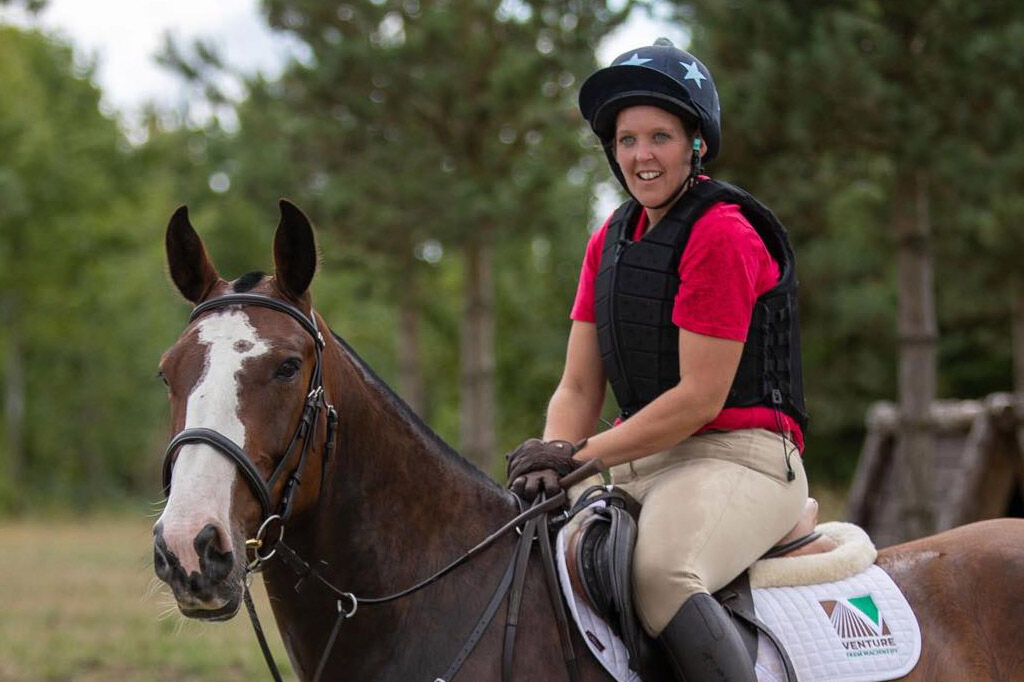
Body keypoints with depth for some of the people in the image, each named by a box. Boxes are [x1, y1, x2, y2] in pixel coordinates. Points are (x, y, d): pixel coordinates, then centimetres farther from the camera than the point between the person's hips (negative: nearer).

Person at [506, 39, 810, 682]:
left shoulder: (722, 235, -11)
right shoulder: (611, 241, 14)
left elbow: (701, 397, -15)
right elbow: (578, 388, 12)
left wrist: (582, 454, -13)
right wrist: (551, 460, -8)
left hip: (739, 458, -8)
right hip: (643, 458, 8)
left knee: (659, 574, -36)